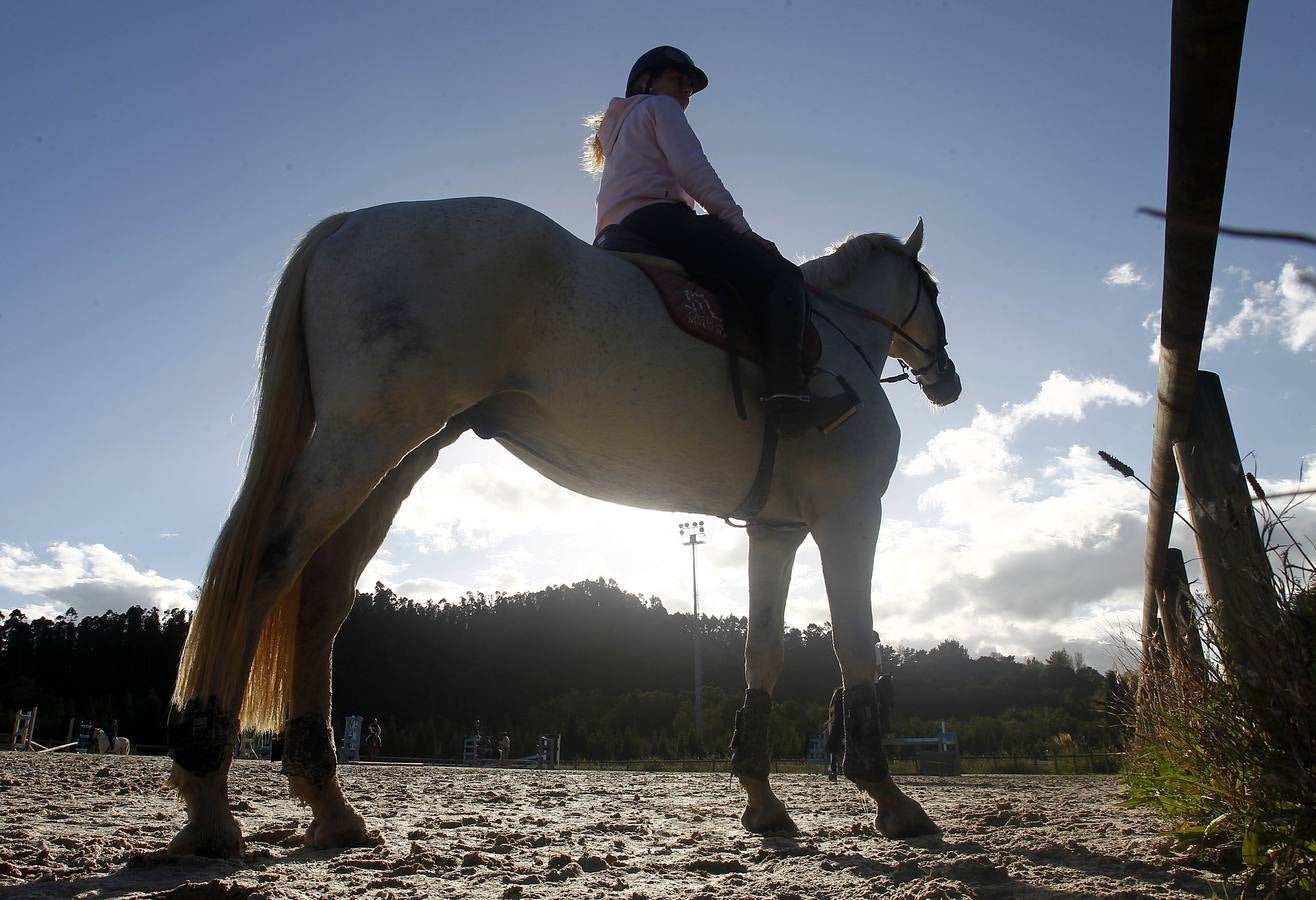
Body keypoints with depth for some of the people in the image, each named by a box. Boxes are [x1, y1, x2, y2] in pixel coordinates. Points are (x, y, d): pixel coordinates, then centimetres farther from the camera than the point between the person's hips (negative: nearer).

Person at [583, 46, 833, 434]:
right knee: (782, 277, -15)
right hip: (656, 218, -9)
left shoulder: (619, 127, 40)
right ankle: (785, 385, -40)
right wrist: (743, 227, -4)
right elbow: (694, 172, -2)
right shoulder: (659, 107, 15)